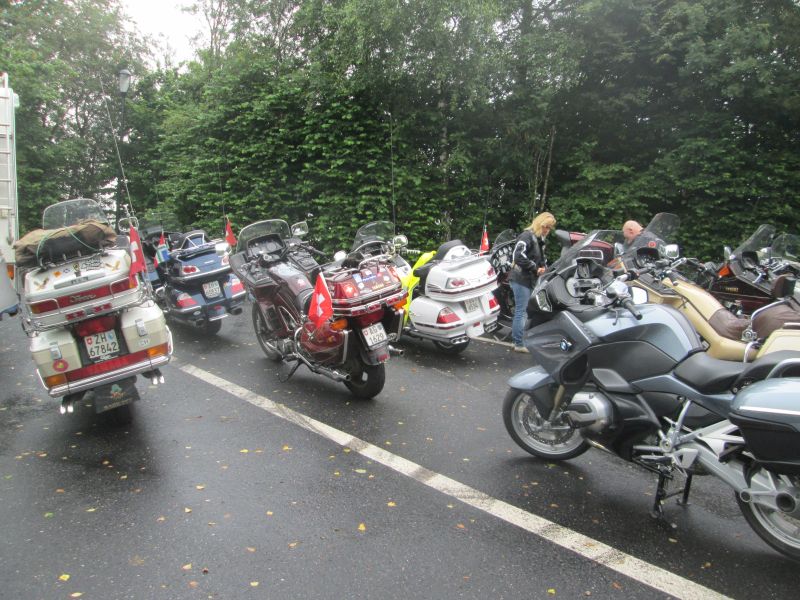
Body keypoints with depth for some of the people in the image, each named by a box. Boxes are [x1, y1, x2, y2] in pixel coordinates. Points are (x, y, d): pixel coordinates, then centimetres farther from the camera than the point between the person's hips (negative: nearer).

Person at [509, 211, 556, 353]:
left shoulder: (540, 240, 17)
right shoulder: (527, 236, -12)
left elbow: (541, 257, 28)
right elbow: (518, 256, -24)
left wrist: (543, 266, 5)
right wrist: (535, 268, -18)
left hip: (530, 280, 9)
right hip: (521, 279, -9)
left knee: (521, 311, 13)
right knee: (521, 311, -7)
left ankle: (516, 338, 21)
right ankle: (520, 344, -3)